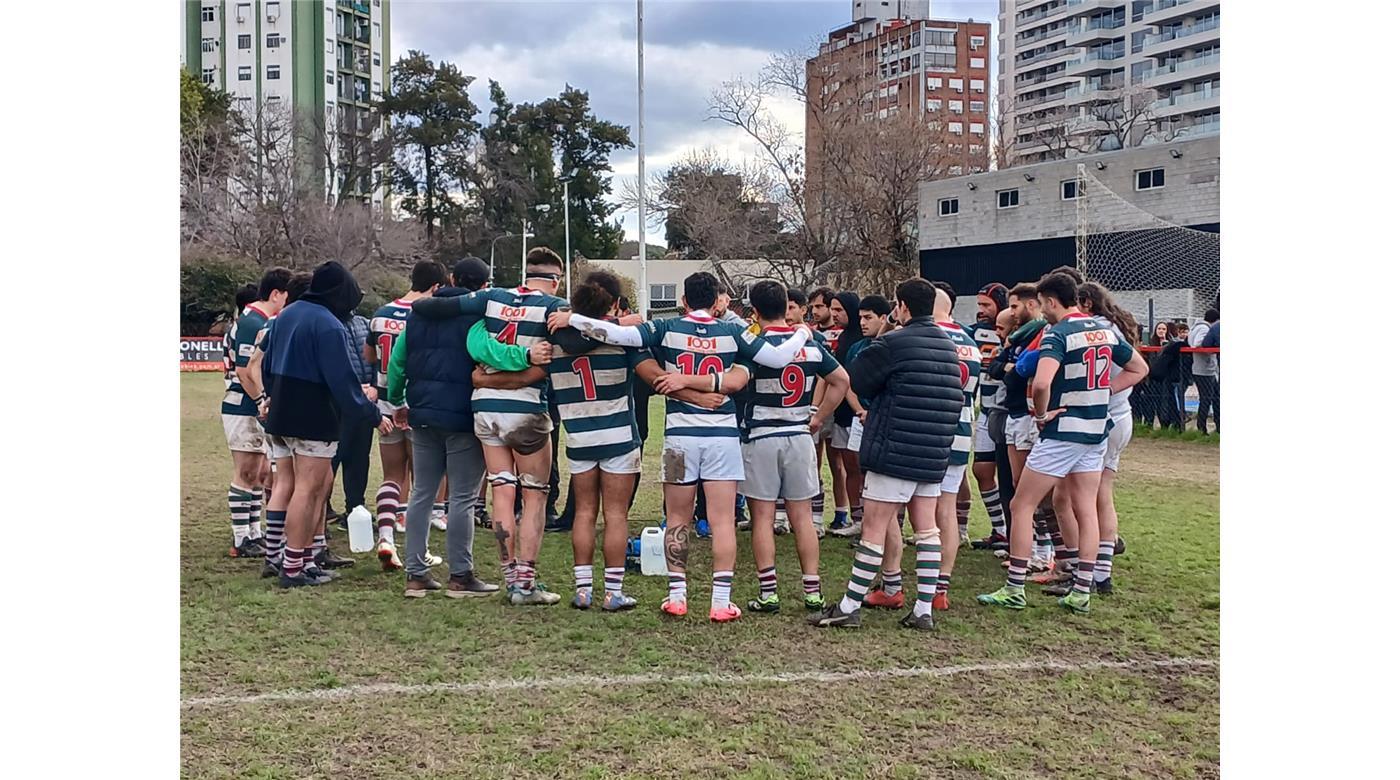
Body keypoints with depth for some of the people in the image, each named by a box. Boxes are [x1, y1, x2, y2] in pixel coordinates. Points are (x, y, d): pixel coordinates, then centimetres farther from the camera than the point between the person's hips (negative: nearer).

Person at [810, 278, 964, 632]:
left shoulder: (892, 343, -13)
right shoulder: (948, 347, 11)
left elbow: (852, 380, -8)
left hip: (895, 451, -7)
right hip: (935, 453, 7)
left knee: (873, 529, -2)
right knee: (926, 529, 10)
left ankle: (849, 607, 4)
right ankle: (924, 610, 12)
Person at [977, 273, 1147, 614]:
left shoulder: (1058, 334, -15)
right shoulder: (1105, 331, 8)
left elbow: (1041, 383, -31)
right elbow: (1139, 369, 20)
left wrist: (1042, 413, -13)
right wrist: (1100, 391, 12)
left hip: (1062, 432, -8)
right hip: (1096, 432, 8)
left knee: (1021, 506, 2)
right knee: (1086, 510, 10)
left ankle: (1015, 590, 4)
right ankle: (1081, 592, 12)